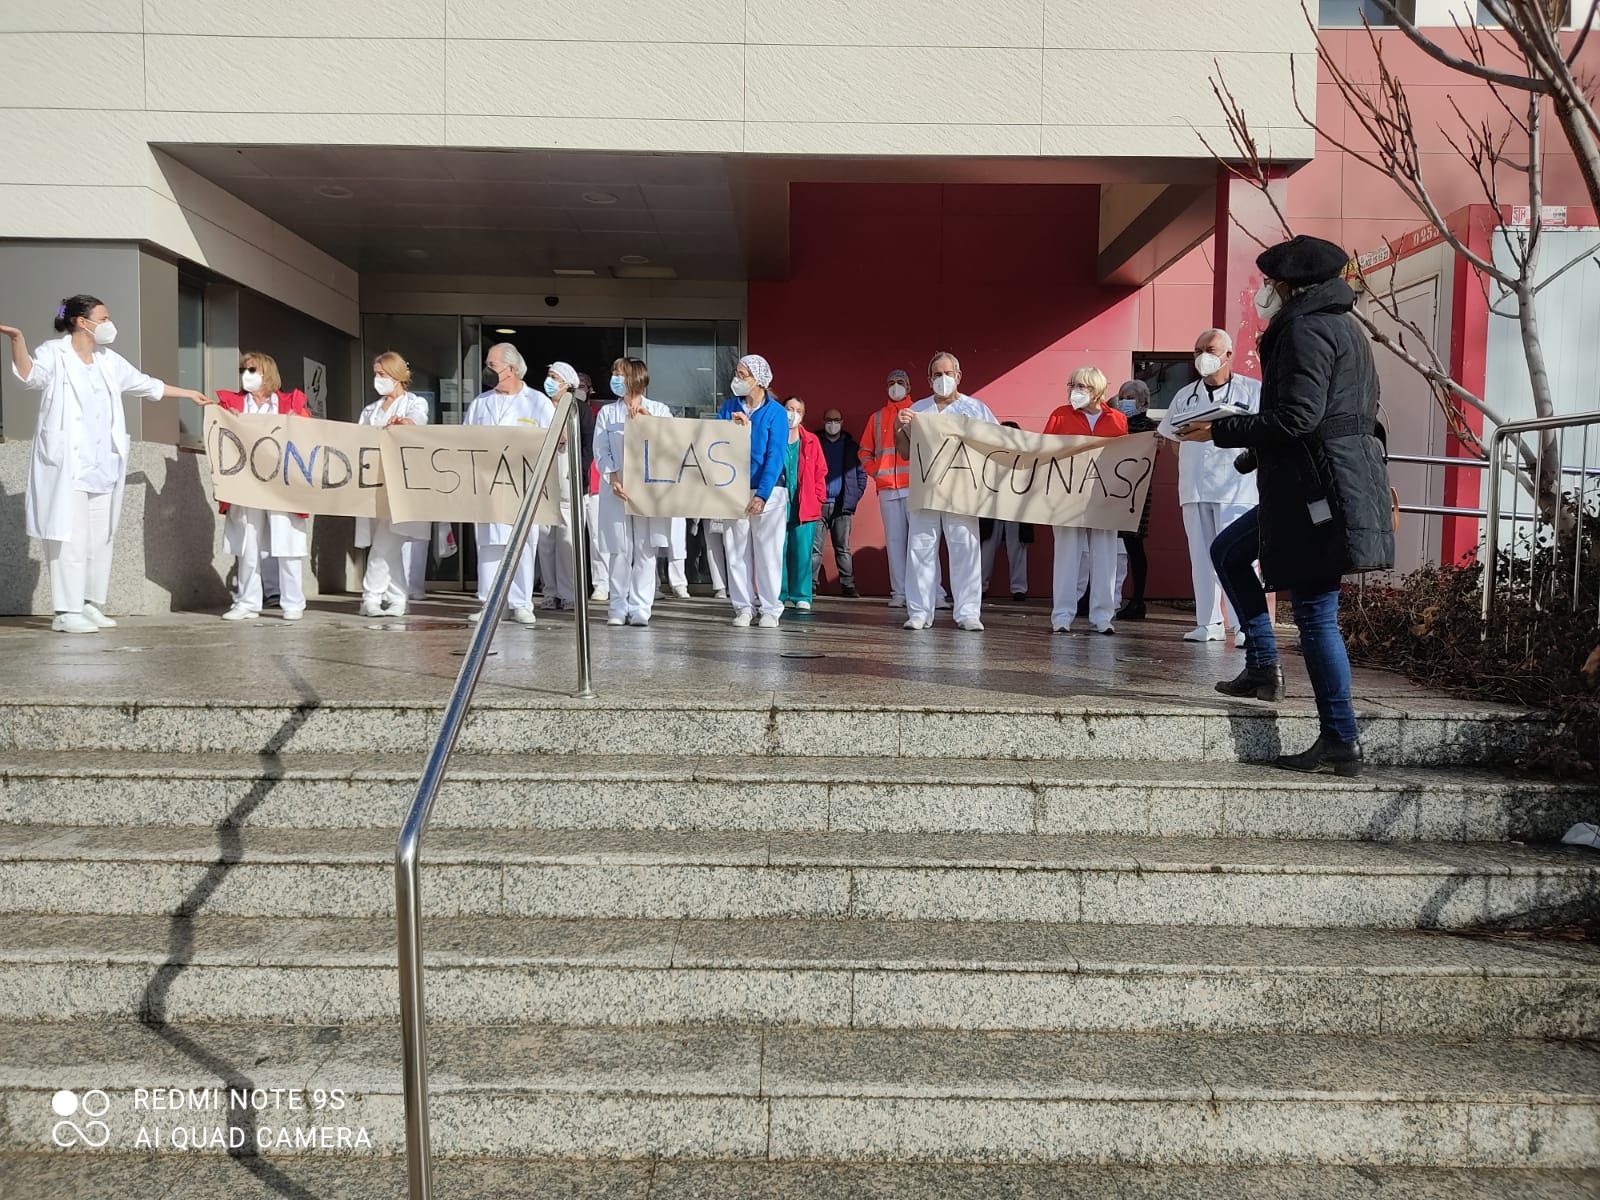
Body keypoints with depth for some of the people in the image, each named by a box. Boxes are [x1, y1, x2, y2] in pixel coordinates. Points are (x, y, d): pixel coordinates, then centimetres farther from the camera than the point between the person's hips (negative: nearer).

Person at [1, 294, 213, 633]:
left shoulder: (109, 360, 15)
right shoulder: (54, 353, -4)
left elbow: (146, 384, 27)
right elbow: (30, 374, -23)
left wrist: (190, 394, 33)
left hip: (102, 465, 7)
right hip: (66, 465, -7)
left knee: (101, 536, 8)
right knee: (70, 536, -9)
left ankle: (90, 605, 16)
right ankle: (67, 612, -7)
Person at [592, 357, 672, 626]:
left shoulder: (659, 410, 11)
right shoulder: (607, 412, 13)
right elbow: (601, 451, 4)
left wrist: (650, 422, -7)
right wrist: (613, 478, -10)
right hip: (616, 488, 1)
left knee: (645, 549, -2)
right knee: (619, 550, -2)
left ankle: (640, 608, 2)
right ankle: (618, 607, 6)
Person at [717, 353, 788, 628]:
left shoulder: (775, 412, -5)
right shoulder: (728, 407, 8)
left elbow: (775, 457, -11)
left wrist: (762, 495, -19)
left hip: (767, 490, -4)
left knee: (768, 551, -1)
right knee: (736, 551, 4)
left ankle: (770, 609, 7)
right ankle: (743, 607, 12)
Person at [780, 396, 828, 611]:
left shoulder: (811, 441, 9)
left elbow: (820, 473, 10)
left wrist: (818, 500, 2)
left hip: (805, 508, 1)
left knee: (802, 555, -2)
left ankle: (802, 598, 5)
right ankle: (778, 597, 9)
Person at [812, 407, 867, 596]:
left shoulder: (851, 446, 12)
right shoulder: (814, 444, 9)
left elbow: (861, 475, 10)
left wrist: (854, 498, 0)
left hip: (842, 505, 1)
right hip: (819, 504, 0)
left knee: (843, 548, 3)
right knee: (814, 548, -3)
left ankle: (847, 585, 5)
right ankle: (810, 584, -1)